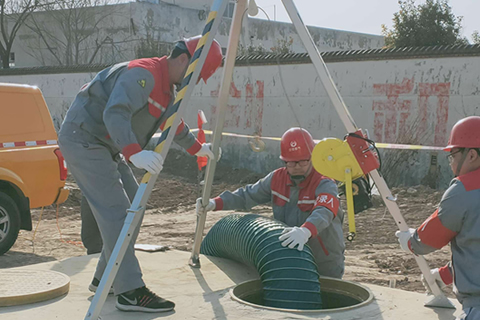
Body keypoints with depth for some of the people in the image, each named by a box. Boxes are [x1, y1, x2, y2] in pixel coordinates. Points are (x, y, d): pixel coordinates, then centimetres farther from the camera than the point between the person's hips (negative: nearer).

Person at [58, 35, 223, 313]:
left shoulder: (167, 88, 12)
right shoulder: (142, 74, -22)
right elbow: (115, 113, -38)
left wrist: (196, 148, 42)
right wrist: (134, 153, -51)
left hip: (104, 146, 11)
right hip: (83, 138, -11)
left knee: (133, 204, 10)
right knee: (116, 211, -18)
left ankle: (105, 278, 20)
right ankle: (131, 293, -18)